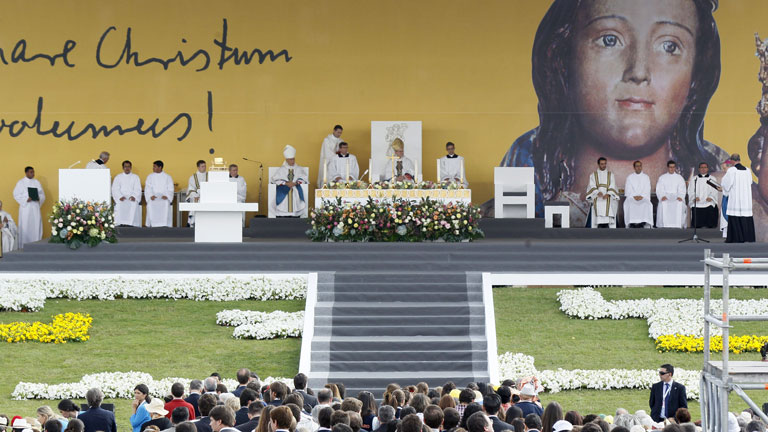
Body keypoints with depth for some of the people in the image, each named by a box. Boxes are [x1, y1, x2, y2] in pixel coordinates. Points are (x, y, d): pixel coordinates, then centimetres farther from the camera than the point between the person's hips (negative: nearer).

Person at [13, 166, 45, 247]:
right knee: (25, 226, -7)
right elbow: (16, 195, -4)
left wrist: (39, 198, -8)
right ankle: (24, 246, -5)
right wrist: (26, 199, -16)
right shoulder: (21, 183, 3)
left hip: (35, 207, 4)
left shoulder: (37, 182, 14)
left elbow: (42, 194, 14)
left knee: (36, 225, -2)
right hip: (25, 207, -4)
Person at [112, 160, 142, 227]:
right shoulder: (118, 177, 17)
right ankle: (122, 225, -39)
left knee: (133, 205, -33)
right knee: (120, 205, -33)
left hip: (132, 199, 0)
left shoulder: (135, 177, 18)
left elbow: (137, 189, 6)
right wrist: (120, 197, -13)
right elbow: (115, 189, 6)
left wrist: (134, 196, -15)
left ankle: (131, 225, -39)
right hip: (121, 199, 0)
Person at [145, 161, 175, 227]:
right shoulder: (150, 177, 18)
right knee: (151, 204, -23)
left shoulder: (167, 177, 14)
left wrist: (166, 196, -13)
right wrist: (151, 196, -12)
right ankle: (152, 226, -26)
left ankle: (164, 226, -27)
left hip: (164, 198, -1)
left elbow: (170, 189, 6)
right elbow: (147, 189, 8)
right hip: (153, 198, 1)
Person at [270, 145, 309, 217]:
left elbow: (304, 180, 6)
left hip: (296, 192, 1)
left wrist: (295, 183, -12)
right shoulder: (281, 169, 13)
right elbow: (275, 180, 2)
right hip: (284, 192, -1)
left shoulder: (299, 169, 16)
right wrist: (286, 183, -12)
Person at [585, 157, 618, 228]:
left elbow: (612, 187, 3)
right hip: (597, 199, 0)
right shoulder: (593, 175, 13)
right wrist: (597, 192, -19)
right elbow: (592, 186, 2)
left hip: (608, 198, 0)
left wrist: (608, 194, -17)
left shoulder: (611, 175, 14)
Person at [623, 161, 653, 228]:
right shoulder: (629, 177, 14)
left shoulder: (646, 177, 15)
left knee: (646, 205, -33)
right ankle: (632, 225, -38)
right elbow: (628, 190, 5)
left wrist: (641, 196, -13)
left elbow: (647, 190, 5)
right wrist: (634, 196, -12)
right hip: (632, 197, 0)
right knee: (629, 204, -34)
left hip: (643, 197, 0)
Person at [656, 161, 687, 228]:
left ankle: (678, 226, -34)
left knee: (680, 205, -33)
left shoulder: (679, 177, 18)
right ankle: (663, 227, -33)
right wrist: (662, 196, -15)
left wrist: (680, 197, -14)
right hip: (665, 197, 0)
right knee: (663, 205, -33)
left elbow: (682, 190, 7)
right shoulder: (662, 178, 17)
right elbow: (659, 190, 6)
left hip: (676, 197, 0)